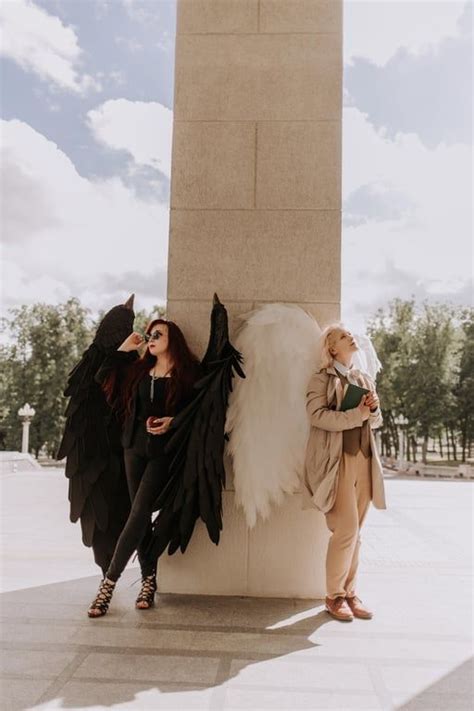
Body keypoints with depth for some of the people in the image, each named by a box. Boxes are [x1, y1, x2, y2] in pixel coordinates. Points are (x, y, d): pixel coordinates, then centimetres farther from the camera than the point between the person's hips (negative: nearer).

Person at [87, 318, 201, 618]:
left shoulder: (188, 372, -3)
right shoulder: (139, 368, 12)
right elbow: (102, 381, 10)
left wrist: (173, 422, -17)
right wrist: (122, 350, 7)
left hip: (165, 450, -5)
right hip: (135, 446, 6)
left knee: (139, 512, -10)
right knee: (141, 515, 7)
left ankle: (109, 581, -6)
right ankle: (149, 579, 17)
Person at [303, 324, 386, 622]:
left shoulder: (365, 379, 18)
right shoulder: (322, 378, 0)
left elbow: (376, 422, 20)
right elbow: (317, 414, -15)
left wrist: (373, 410, -1)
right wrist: (356, 415, -16)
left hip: (364, 460, 6)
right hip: (337, 460, -6)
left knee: (355, 532, 9)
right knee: (346, 529, -8)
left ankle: (350, 592, 20)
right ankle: (335, 595, 8)